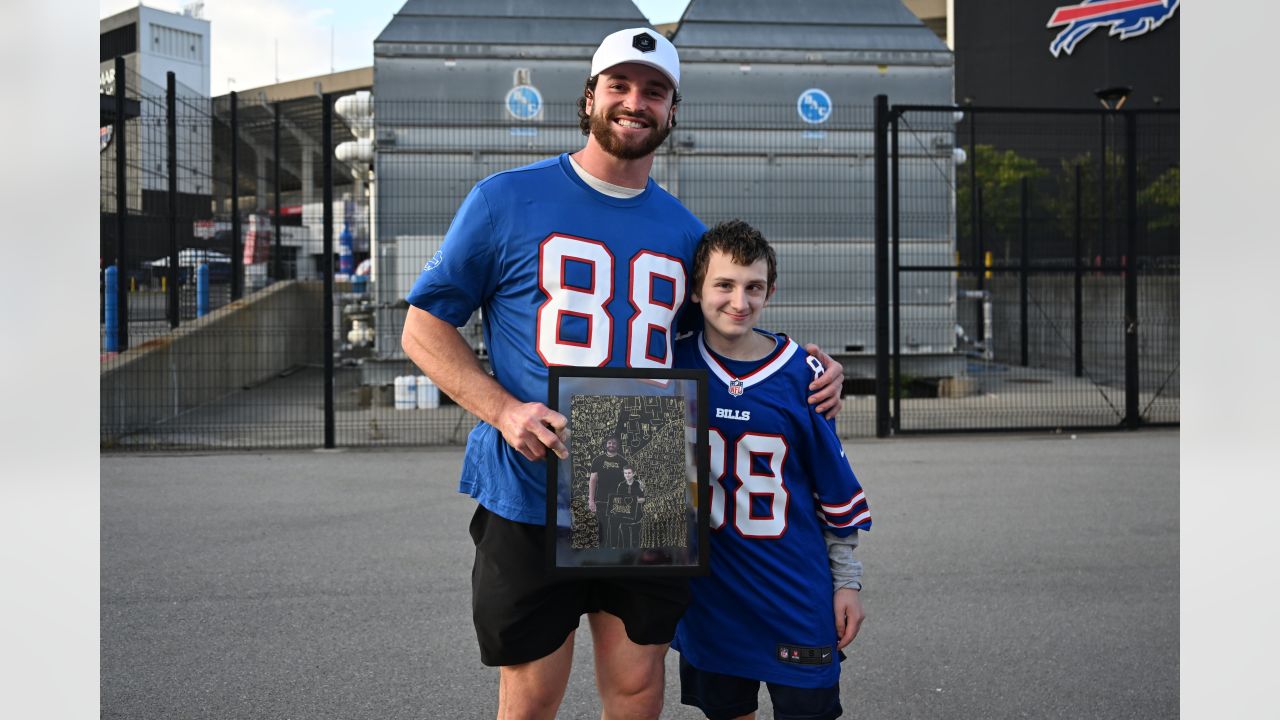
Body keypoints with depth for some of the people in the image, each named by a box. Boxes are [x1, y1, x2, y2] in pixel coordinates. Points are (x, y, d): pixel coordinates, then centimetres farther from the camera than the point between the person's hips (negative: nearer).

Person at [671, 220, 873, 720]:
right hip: (709, 589, 2)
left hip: (796, 590, -1)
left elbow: (835, 487, 1)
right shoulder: (673, 364, -3)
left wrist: (847, 582, 3)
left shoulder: (800, 374, -6)